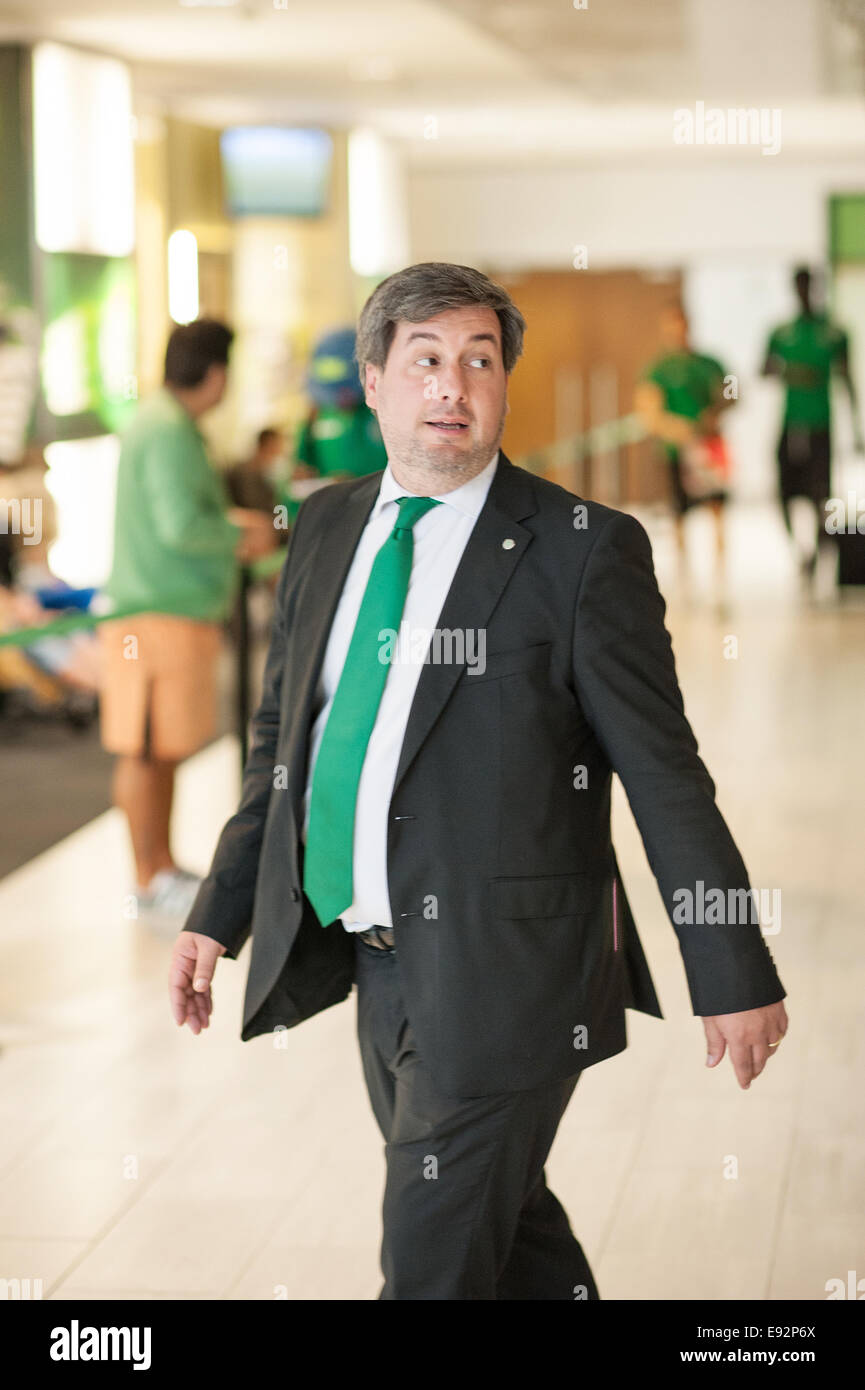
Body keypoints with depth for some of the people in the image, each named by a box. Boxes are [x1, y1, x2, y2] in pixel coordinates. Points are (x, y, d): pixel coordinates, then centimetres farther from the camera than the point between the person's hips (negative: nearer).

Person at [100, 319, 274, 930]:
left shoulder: (167, 422, 16)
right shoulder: (169, 431, -17)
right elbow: (181, 525, -24)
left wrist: (233, 522, 16)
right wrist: (242, 536, -9)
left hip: (178, 608, 10)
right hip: (158, 611, -10)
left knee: (166, 747, 16)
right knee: (146, 747, -4)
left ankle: (165, 869, 24)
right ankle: (150, 883, 1)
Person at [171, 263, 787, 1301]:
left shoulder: (581, 549, -10)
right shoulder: (325, 528, 8)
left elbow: (666, 776, -9)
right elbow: (280, 738, 16)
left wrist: (734, 976, -7)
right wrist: (217, 914, 13)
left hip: (505, 969, -6)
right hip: (380, 964, 6)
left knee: (435, 1264, -2)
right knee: (505, 1223, 20)